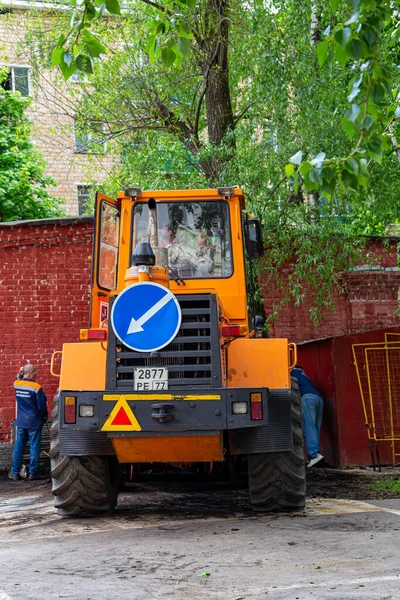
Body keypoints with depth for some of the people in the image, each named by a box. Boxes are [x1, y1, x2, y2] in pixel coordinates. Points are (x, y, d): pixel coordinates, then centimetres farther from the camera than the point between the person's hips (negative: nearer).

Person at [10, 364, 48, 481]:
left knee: (18, 447, 11)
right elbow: (42, 406, -12)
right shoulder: (36, 388, -17)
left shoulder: (16, 384, -1)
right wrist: (44, 417, 5)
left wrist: (20, 375, 10)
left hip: (21, 422, 5)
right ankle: (33, 473, 6)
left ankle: (15, 473, 13)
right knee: (34, 447, 4)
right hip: (34, 422, -5)